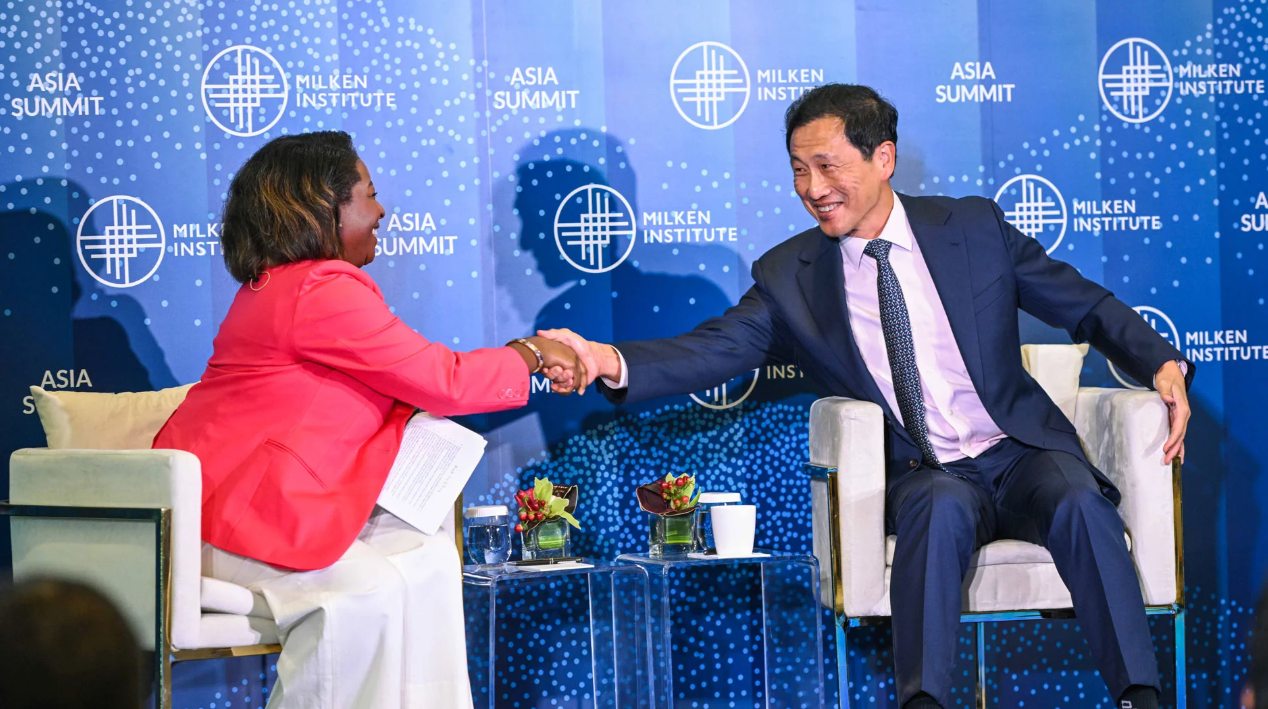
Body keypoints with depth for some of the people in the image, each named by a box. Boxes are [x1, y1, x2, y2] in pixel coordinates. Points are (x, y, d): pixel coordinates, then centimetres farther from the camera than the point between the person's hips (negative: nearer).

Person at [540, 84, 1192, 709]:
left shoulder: (975, 228, 5)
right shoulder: (790, 276, 5)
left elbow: (1088, 308, 11)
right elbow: (715, 349, -7)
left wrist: (1162, 363, -6)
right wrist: (611, 362, -25)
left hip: (1020, 454, 1)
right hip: (921, 475, -1)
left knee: (1079, 502, -32)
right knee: (942, 505, -36)